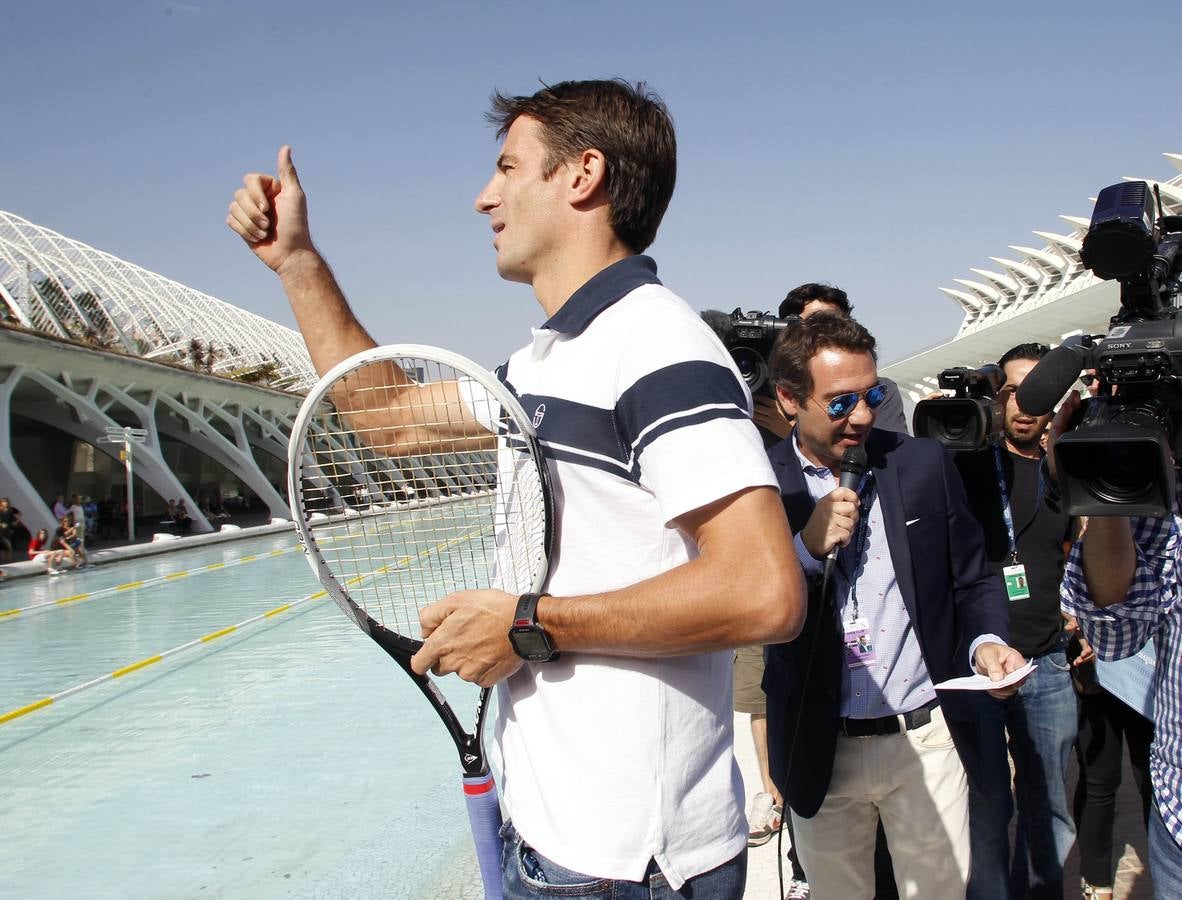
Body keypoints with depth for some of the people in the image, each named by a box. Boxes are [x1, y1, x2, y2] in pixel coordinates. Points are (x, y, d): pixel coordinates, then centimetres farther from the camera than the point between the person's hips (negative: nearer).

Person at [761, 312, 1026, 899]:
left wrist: (986, 642, -14)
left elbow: (972, 580, 6)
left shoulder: (925, 465, 0)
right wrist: (808, 547, -20)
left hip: (926, 740, 1)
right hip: (820, 752, -1)